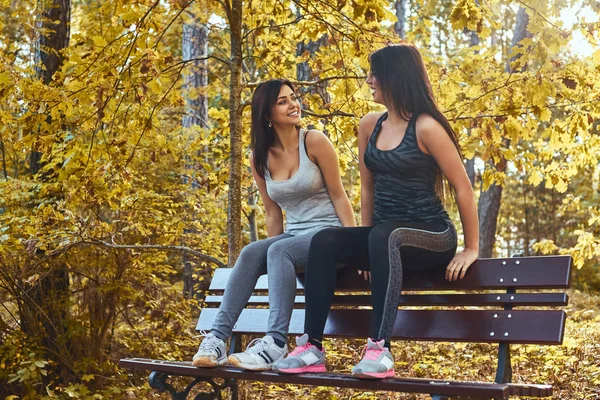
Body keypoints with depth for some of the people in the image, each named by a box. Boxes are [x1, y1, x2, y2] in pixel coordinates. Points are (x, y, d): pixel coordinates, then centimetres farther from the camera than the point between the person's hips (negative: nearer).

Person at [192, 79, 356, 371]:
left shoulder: (315, 142, -7)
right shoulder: (259, 158, 7)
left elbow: (338, 196, -6)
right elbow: (273, 213, 13)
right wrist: (271, 251, 8)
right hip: (293, 236, 4)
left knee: (279, 251, -33)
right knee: (250, 253, -25)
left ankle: (275, 344, -38)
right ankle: (217, 339, -30)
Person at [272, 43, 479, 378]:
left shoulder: (426, 128, -13)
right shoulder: (369, 126, 8)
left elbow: (463, 188, -11)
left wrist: (471, 249, -8)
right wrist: (366, 245, 12)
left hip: (432, 236, -6)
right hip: (385, 236, 6)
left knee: (384, 236, -39)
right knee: (324, 241, -19)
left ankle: (381, 349, -44)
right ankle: (313, 348, -23)